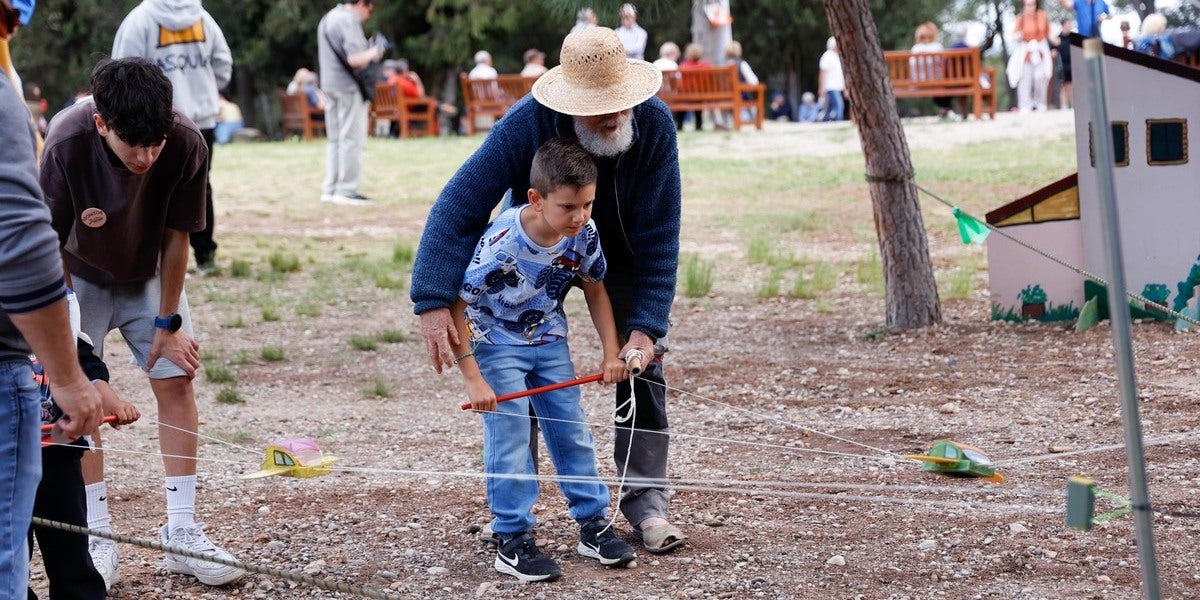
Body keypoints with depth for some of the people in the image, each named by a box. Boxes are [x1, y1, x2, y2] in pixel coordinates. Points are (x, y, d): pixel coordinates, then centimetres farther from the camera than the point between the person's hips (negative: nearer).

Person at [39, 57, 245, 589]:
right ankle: (98, 541, -2)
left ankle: (182, 532, 2)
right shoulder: (65, 145, -36)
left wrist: (168, 321, -10)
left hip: (149, 275, 2)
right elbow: (50, 245, -23)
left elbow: (175, 236, -16)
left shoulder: (186, 145, -31)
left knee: (177, 380, -5)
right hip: (79, 277, -2)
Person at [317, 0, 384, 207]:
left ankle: (330, 189, 13)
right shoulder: (348, 21, -15)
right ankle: (347, 190, -5)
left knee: (334, 139, 13)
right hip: (349, 88, -9)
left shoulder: (328, 18, 16)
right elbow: (354, 59, -23)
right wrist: (373, 53, -6)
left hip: (330, 86, 9)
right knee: (352, 139, -5)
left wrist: (366, 51, 16)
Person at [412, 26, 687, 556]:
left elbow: (658, 238, -26)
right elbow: (457, 207, -37)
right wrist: (434, 303, -46)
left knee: (643, 360, -8)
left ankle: (645, 500, 0)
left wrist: (646, 325, -31)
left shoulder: (654, 125, -32)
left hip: (621, 253, 1)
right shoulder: (526, 125, -37)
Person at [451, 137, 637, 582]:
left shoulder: (584, 234, -17)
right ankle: (512, 542, -4)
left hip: (549, 339, 5)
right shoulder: (501, 244, -33)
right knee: (510, 436, -10)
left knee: (572, 430, 7)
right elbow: (456, 307, -26)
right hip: (497, 342, -5)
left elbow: (595, 290, 3)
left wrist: (612, 352, -3)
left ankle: (593, 525, 19)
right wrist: (474, 379, -27)